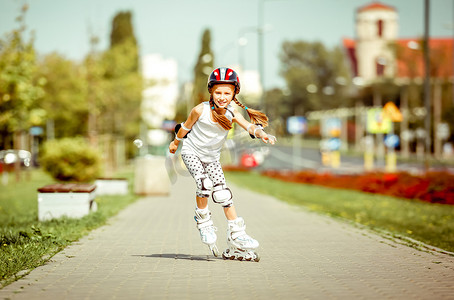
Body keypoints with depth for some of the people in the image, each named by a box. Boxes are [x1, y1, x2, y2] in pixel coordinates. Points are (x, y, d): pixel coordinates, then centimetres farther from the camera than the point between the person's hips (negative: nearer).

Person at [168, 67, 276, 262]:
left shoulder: (232, 114, -14)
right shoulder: (200, 110, -20)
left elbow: (249, 126, -30)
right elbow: (186, 126, -3)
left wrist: (261, 134, -51)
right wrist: (175, 142, 12)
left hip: (212, 158, 3)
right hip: (192, 152, -3)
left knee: (223, 193, -3)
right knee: (205, 184, -27)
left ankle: (236, 237, 2)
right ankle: (203, 221, -2)